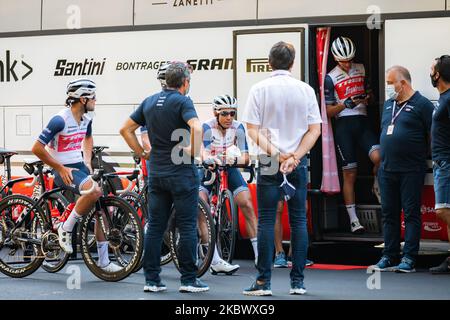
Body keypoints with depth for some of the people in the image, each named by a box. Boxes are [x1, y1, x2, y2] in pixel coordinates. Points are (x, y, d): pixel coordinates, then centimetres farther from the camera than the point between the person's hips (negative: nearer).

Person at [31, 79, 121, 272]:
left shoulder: (86, 119, 6)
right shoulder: (60, 120, -19)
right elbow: (37, 148, -18)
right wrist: (61, 169, -15)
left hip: (80, 167, 8)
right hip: (64, 170, -8)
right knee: (94, 191, -33)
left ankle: (103, 261, 9)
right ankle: (66, 229, -14)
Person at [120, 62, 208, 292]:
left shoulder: (149, 102, 10)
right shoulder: (182, 101, -10)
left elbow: (126, 129, 14)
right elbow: (196, 128, -28)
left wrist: (142, 153, 15)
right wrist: (193, 151, -14)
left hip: (156, 173, 6)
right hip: (182, 172, -6)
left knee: (154, 227, 7)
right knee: (187, 227, 0)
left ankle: (151, 280, 7)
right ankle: (188, 280, 1)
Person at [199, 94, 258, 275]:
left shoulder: (238, 128, -12)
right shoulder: (207, 127, -19)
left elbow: (245, 157, -19)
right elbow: (204, 153, -33)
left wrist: (236, 159, -43)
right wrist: (210, 160, -57)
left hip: (230, 171, 3)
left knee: (247, 206, -14)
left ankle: (259, 255, -9)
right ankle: (215, 261, -27)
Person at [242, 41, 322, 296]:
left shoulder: (259, 90, -2)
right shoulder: (306, 90, 2)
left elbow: (252, 129, -7)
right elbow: (315, 130, -2)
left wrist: (275, 153, -11)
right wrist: (295, 156, -7)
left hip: (268, 163, -1)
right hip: (298, 163, 1)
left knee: (266, 220, 1)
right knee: (299, 220, 6)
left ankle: (264, 282, -1)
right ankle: (298, 282, 6)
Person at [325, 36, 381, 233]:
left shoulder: (361, 69, 12)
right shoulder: (330, 78, -1)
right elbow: (328, 111, -1)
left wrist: (367, 97, 2)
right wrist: (346, 104, -18)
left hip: (362, 122, 3)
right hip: (344, 124, -3)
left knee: (378, 157, -24)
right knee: (350, 174, -2)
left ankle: (377, 187, 6)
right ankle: (353, 219, 4)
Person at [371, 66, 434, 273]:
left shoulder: (422, 105, -5)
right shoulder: (388, 104, 17)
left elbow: (433, 137, -7)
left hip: (411, 170, -7)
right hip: (387, 169, 7)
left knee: (411, 213, -3)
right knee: (389, 214, 8)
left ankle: (409, 259, -2)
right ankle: (389, 257, 14)